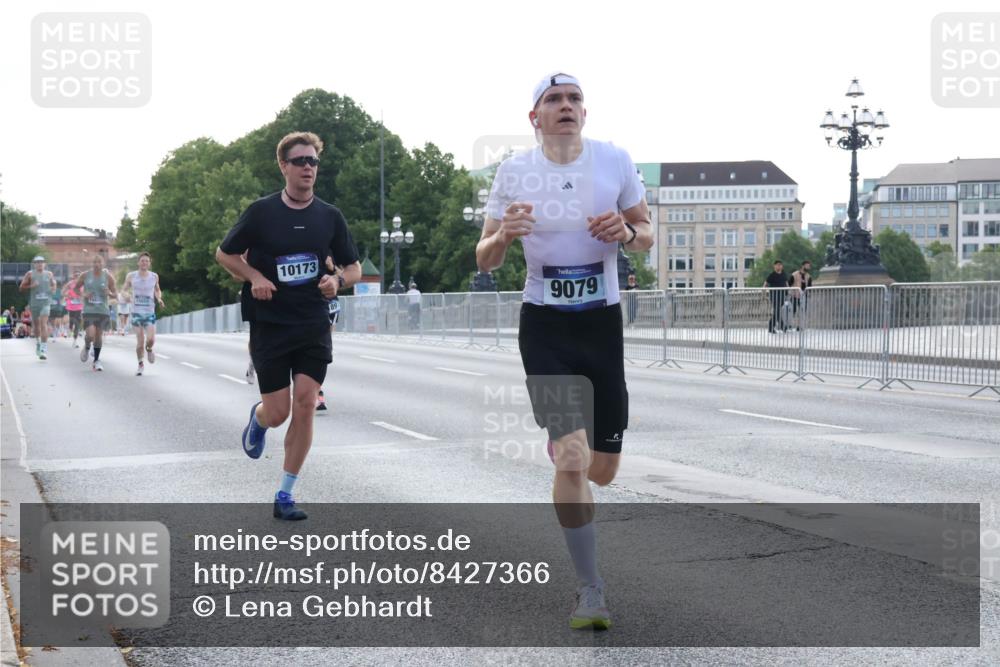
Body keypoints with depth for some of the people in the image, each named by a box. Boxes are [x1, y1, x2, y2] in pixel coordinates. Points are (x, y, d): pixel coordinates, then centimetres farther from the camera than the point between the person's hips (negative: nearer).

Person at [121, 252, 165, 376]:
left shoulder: (154, 277, 4)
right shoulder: (131, 276, 0)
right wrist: (124, 298, -14)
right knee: (140, 341, -5)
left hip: (150, 312, 1)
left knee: (151, 339, -16)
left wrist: (159, 298, 0)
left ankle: (149, 349, 20)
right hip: (136, 312, -1)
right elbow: (123, 291, 8)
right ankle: (140, 364, 16)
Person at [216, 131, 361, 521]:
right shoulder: (261, 211, -4)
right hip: (269, 324, -2)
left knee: (305, 405, -8)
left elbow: (354, 269, 11)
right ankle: (257, 418, 40)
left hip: (314, 326, 2)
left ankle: (285, 496, 2)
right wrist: (255, 278, -11)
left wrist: (338, 281, -12)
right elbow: (224, 253, 6)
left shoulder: (330, 217, 3)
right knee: (278, 413, -1)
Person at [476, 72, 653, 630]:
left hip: (604, 322, 2)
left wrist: (625, 231, -13)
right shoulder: (514, 172, -2)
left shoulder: (615, 160, 0)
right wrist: (504, 234, -19)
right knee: (572, 460, -16)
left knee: (602, 471, 7)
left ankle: (561, 449, 45)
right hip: (545, 327, -2)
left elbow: (647, 235, 10)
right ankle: (591, 590, -3)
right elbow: (486, 261, 3)